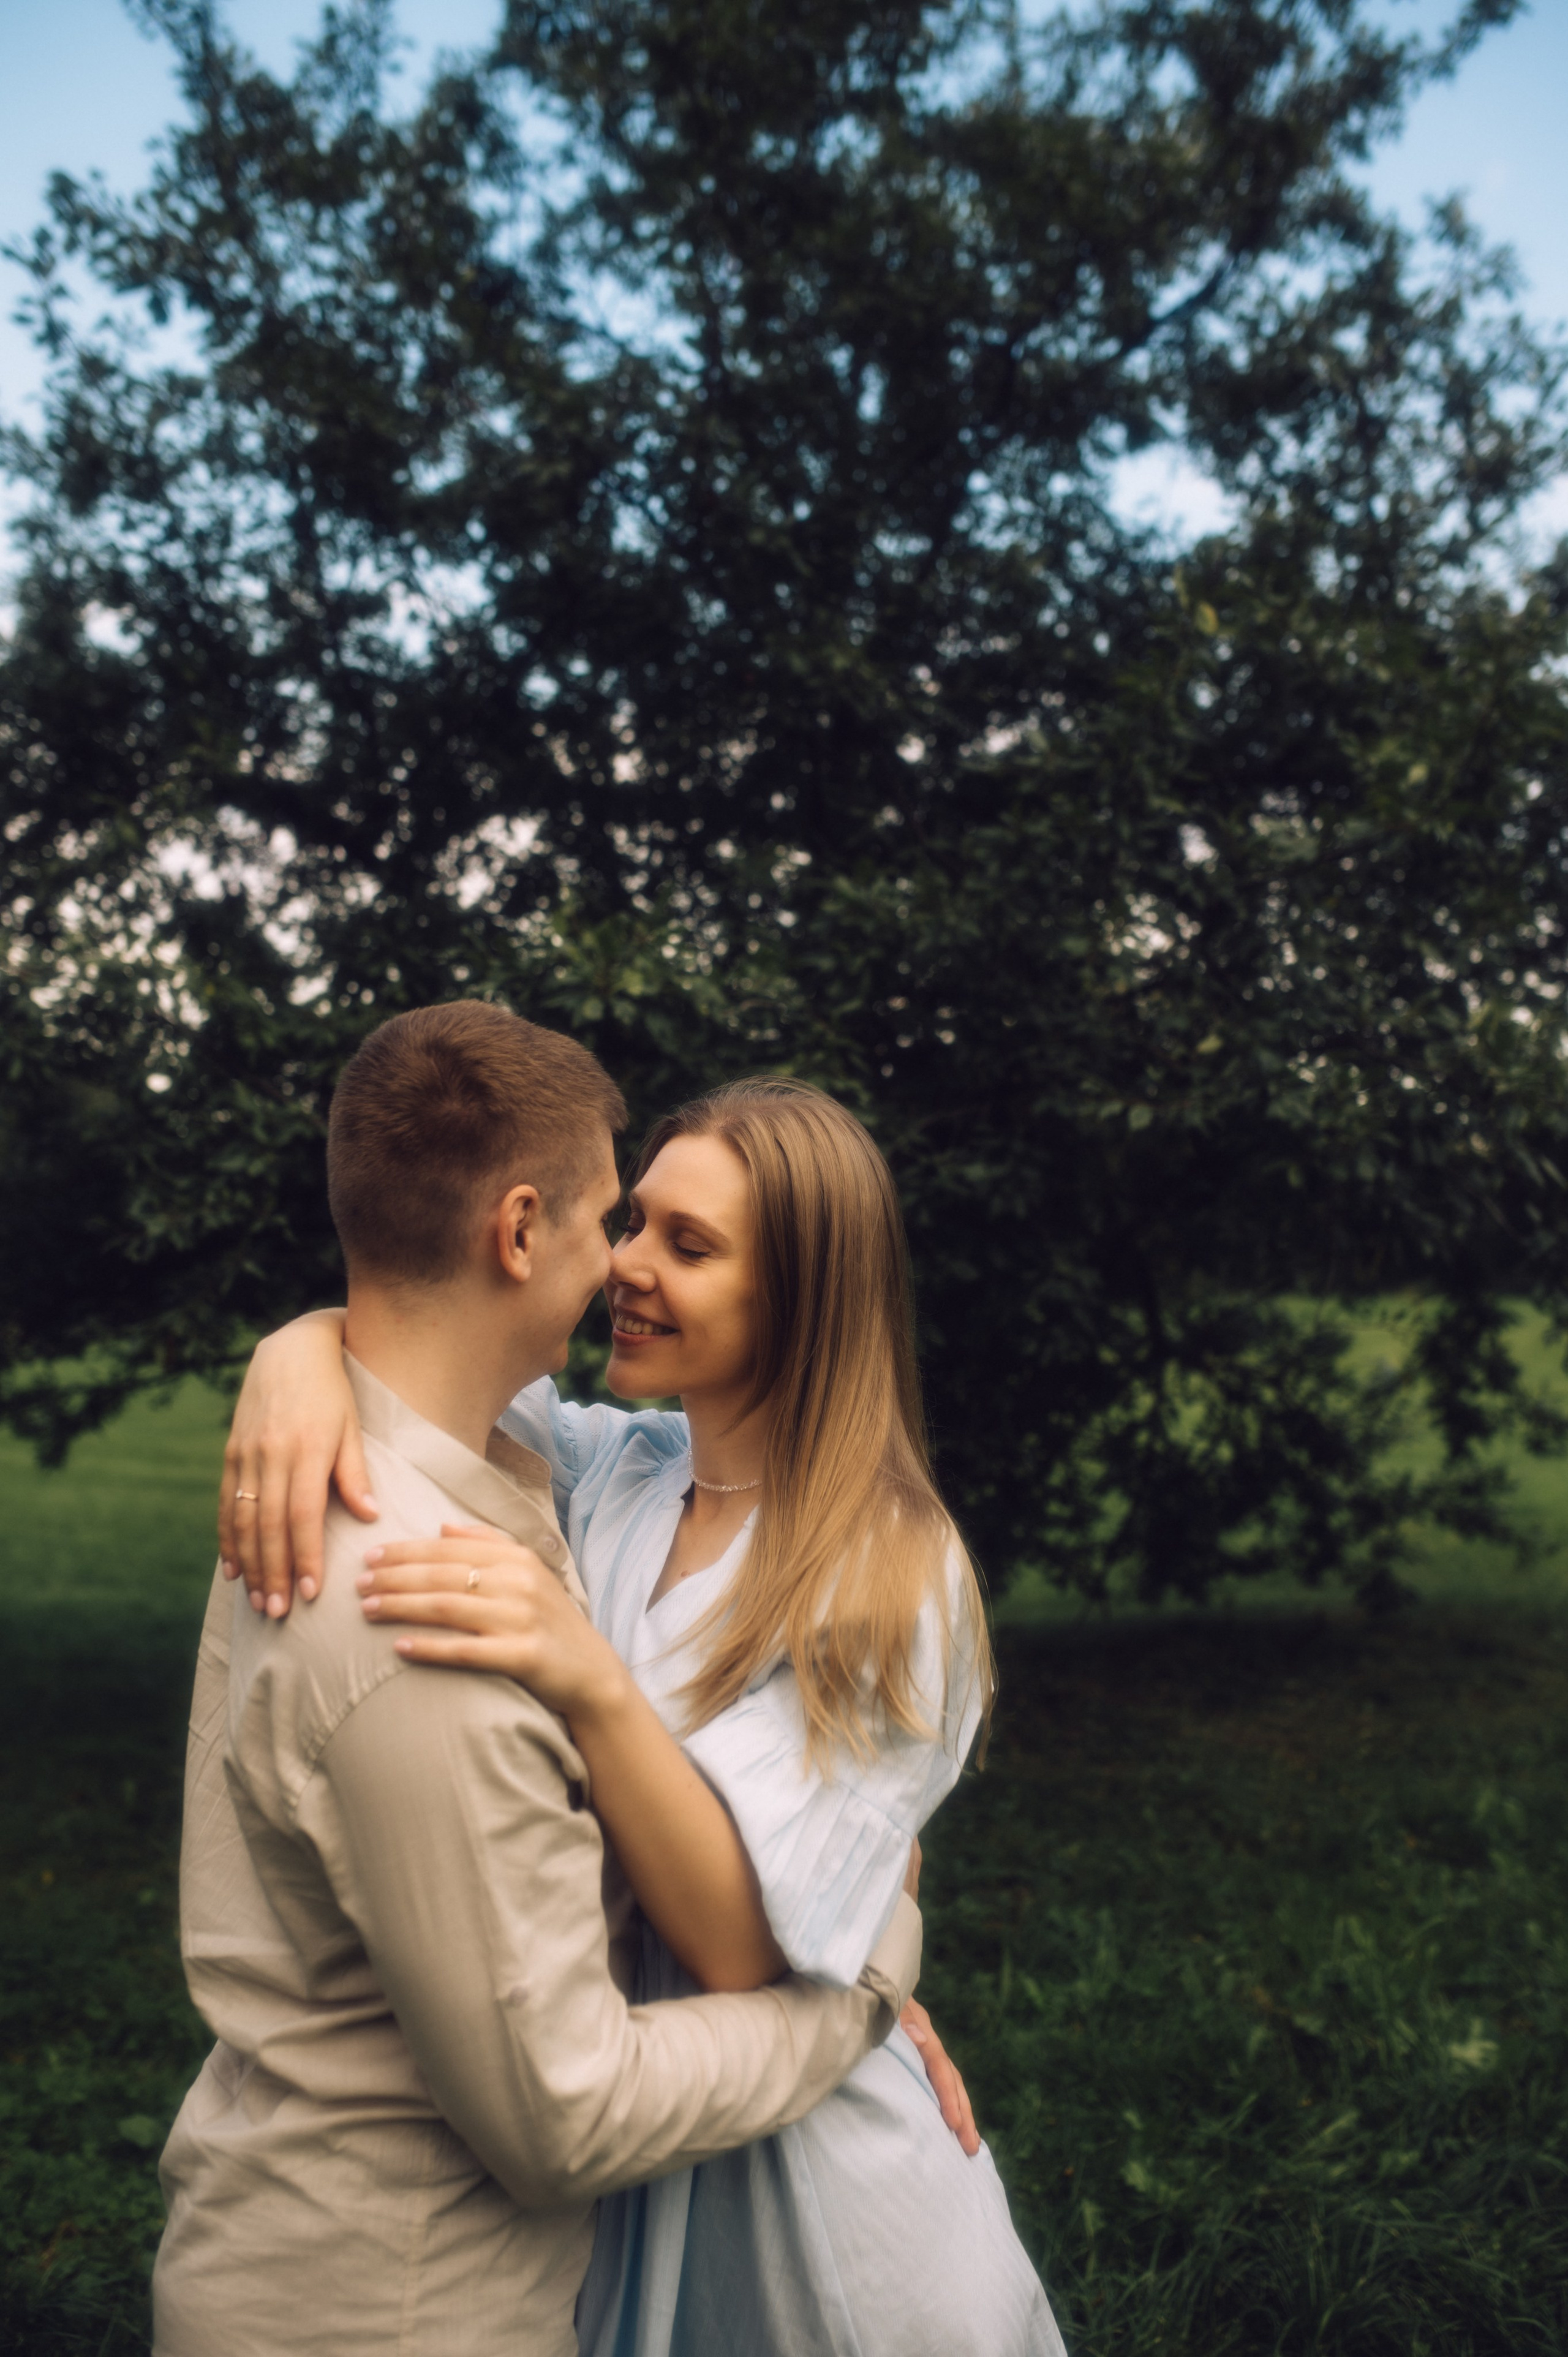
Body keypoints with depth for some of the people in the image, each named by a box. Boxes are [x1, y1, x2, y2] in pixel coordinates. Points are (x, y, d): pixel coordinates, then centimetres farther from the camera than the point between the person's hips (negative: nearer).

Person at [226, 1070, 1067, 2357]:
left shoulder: (893, 1575, -22)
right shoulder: (612, 1471, -5)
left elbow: (746, 1939, -27)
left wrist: (592, 1682, -41)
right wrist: (303, 1348, -24)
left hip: (801, 2173, -5)